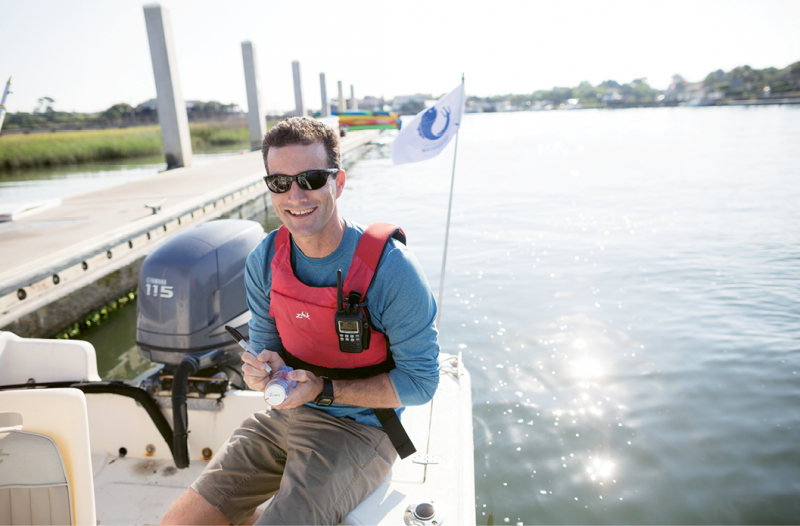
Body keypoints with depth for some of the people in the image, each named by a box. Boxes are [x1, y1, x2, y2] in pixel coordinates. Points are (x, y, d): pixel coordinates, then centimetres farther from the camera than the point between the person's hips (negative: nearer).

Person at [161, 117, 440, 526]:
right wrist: (263, 371, -16)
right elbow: (266, 345, 9)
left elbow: (420, 381, -16)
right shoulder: (264, 262, -4)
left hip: (358, 429, -5)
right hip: (285, 415, 5)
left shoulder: (391, 269, -22)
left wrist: (324, 390, -22)